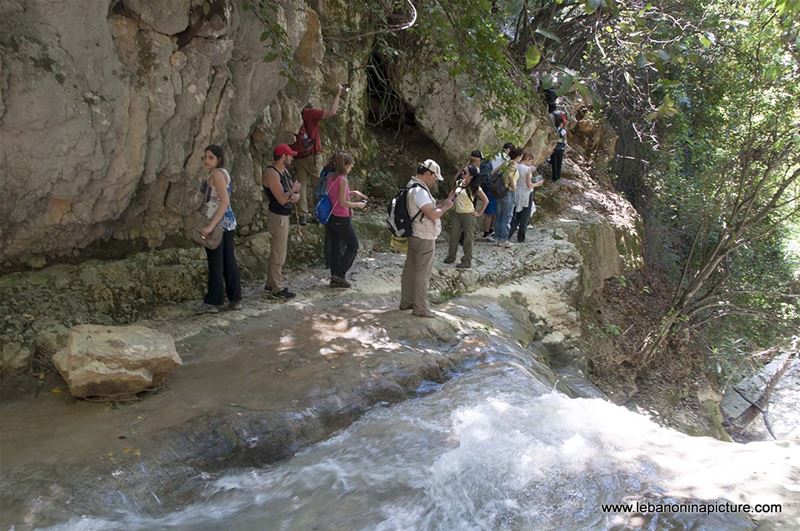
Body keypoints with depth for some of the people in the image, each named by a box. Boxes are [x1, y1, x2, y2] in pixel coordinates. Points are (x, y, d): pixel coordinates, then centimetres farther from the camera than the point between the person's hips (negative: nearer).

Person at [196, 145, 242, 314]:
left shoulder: (217, 174, -14)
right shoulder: (223, 172, 15)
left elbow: (225, 201, -24)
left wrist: (210, 226, -28)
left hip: (219, 223, -9)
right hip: (228, 222, 9)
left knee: (215, 264, -2)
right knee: (229, 261, 12)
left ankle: (212, 302, 6)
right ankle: (235, 299, 18)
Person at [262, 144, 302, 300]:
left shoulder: (284, 172, 11)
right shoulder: (271, 173, -17)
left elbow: (296, 193, 9)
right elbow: (282, 199, -23)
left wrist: (295, 196, -14)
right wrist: (294, 190, -6)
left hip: (284, 216, 10)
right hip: (277, 217, -10)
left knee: (277, 252, 17)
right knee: (278, 255, -4)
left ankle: (271, 284, 28)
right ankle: (277, 289, 3)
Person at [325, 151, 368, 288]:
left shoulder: (331, 178, 7)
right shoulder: (343, 180, -18)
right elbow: (343, 203, -20)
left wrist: (353, 192, 15)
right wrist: (358, 205, -7)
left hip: (331, 217, 8)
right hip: (341, 219, -8)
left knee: (335, 247, 13)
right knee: (353, 245, 7)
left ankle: (335, 278, 18)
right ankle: (340, 274, 3)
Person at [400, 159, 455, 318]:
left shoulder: (412, 186, 11)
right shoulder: (419, 191, -23)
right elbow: (433, 214, -27)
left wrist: (444, 202, 6)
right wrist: (446, 207, -11)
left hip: (414, 236, 10)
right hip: (424, 239, -10)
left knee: (410, 269, 17)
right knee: (422, 274, -1)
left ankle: (406, 302, 28)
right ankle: (420, 309, 7)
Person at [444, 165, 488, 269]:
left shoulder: (474, 187, -14)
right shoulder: (459, 182, 1)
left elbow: (486, 201, -11)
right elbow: (453, 192, 21)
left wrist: (479, 213, -10)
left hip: (469, 215, -6)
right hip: (458, 214, 6)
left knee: (467, 239, 4)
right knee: (453, 237, 13)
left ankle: (467, 262, 14)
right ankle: (451, 257, 30)